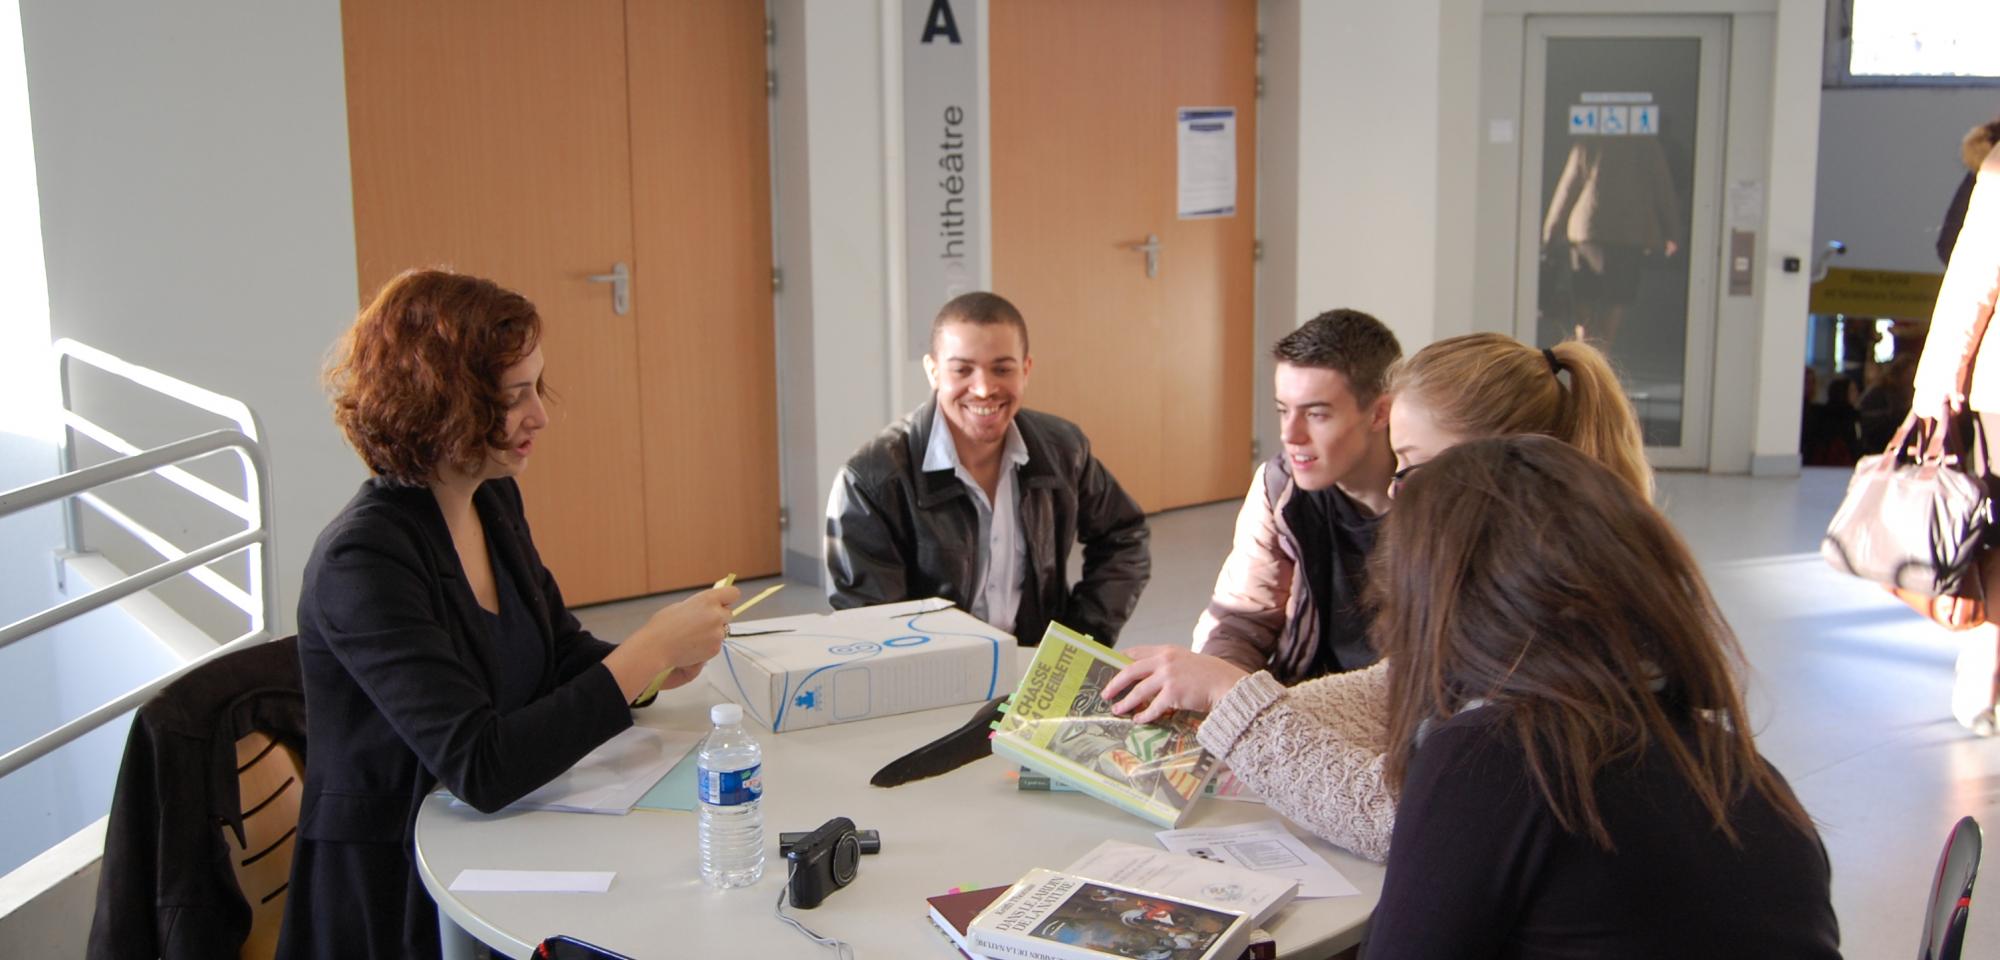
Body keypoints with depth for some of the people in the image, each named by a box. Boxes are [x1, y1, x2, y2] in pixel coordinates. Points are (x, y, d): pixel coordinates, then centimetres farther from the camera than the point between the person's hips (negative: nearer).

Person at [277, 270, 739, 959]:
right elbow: (481, 767, -26)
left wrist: (655, 662, -7)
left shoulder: (493, 501, 5)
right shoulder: (363, 561, -20)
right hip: (395, 899, -7)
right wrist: (648, 652, -25)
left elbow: (561, 653, 15)